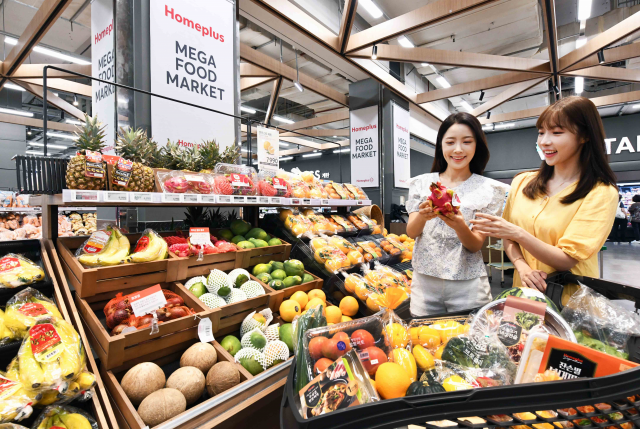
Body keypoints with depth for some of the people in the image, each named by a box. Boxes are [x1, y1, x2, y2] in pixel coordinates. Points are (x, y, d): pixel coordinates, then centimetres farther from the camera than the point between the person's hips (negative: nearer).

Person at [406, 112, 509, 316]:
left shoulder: (489, 189, -2)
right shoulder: (421, 183, 2)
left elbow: (476, 245, -6)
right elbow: (411, 232, -4)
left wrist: (459, 225, -27)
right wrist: (423, 215, -26)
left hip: (467, 286, -1)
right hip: (424, 281, 2)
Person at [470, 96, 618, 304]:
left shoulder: (601, 193, -6)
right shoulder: (522, 182, 3)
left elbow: (566, 260, -11)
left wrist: (518, 234, -24)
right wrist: (522, 267, -8)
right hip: (526, 293, 3)